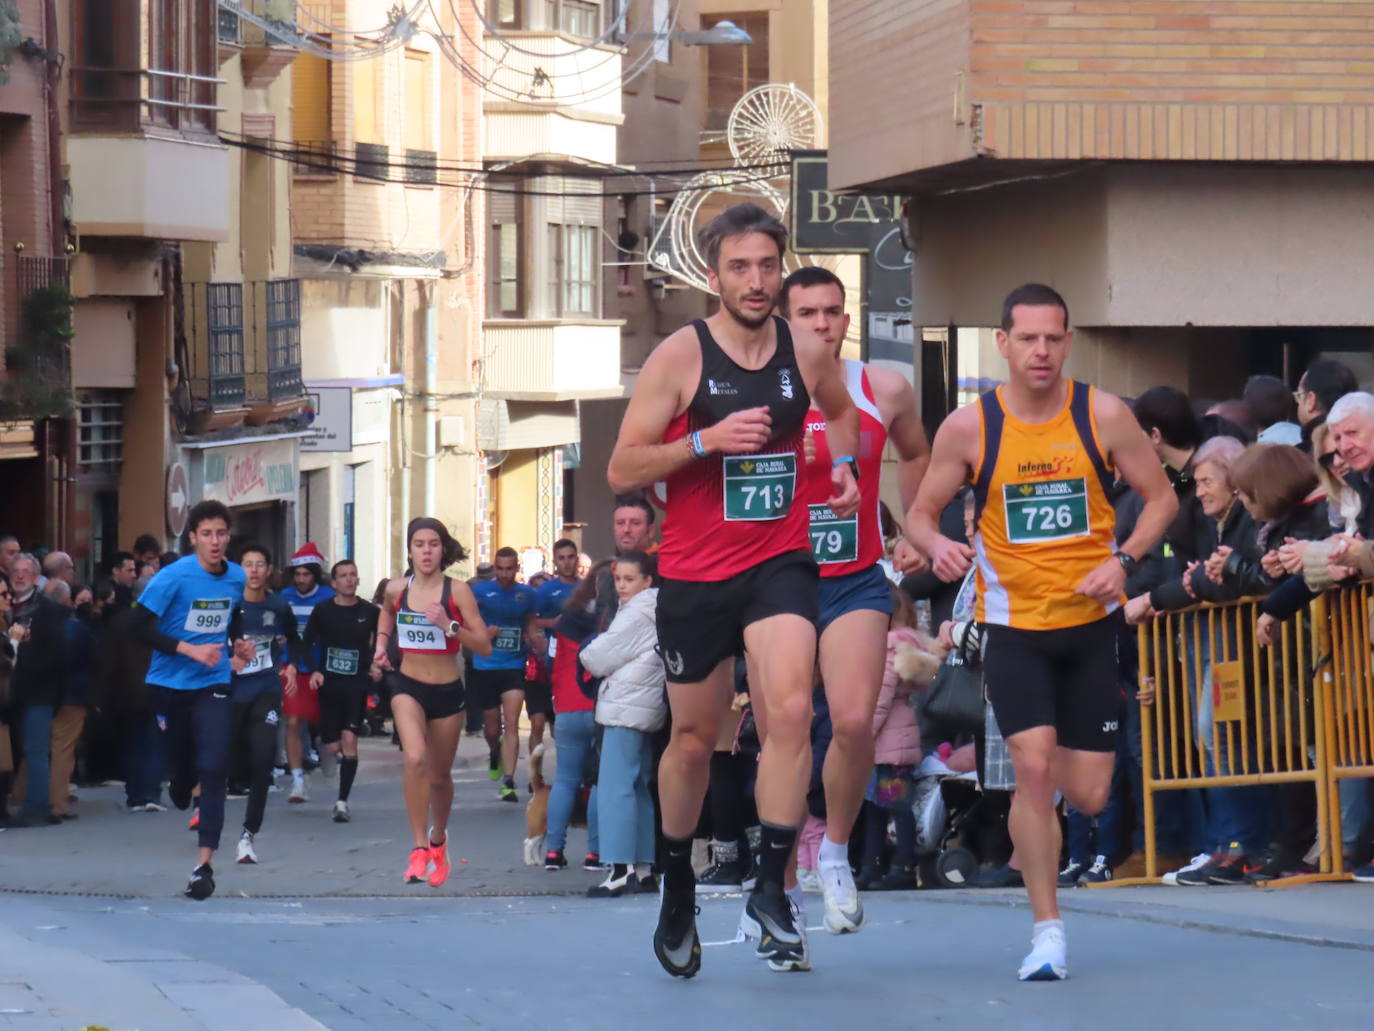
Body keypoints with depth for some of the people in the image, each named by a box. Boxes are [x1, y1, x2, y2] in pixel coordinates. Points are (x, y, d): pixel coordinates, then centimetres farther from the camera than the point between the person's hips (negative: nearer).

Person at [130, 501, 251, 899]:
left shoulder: (236, 577, 1)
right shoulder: (173, 577, -13)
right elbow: (141, 627, -16)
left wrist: (236, 645, 3)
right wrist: (190, 649, -24)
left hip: (213, 685, 2)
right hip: (170, 683, -2)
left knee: (212, 770, -13)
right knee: (181, 768, 8)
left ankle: (204, 865, -14)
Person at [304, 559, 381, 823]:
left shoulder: (370, 612, 2)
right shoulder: (322, 611, 3)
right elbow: (307, 643, 8)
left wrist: (377, 665, -2)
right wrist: (313, 671, -6)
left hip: (357, 684, -1)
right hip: (329, 683, 1)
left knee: (349, 741, -15)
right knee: (333, 748, 0)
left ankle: (342, 801, -12)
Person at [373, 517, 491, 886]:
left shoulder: (457, 590, -9)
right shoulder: (396, 589, -1)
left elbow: (484, 645, -13)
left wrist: (448, 625, -25)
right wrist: (381, 642, 9)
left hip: (448, 692, 0)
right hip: (409, 687, 0)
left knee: (439, 776, 14)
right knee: (415, 758, -26)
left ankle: (438, 840, 43)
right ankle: (419, 849, -22)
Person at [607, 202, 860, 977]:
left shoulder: (809, 352, 2)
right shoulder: (680, 357, -9)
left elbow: (840, 411, 27)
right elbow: (622, 471, -10)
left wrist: (844, 465, 7)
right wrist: (707, 440, -22)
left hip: (780, 560, 2)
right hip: (694, 571, -1)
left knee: (792, 709, -21)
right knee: (695, 738, 9)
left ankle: (771, 892, -16)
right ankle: (678, 893, 31)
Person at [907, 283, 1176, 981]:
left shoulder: (1103, 415, -6)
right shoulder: (968, 427, -7)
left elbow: (1160, 497, 3)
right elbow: (921, 513, 3)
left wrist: (1122, 561, -14)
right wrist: (936, 546, -21)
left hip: (1091, 620, 1)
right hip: (1013, 626, -1)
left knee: (1089, 796, 2)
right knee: (1033, 767, -18)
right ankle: (1047, 932, -9)